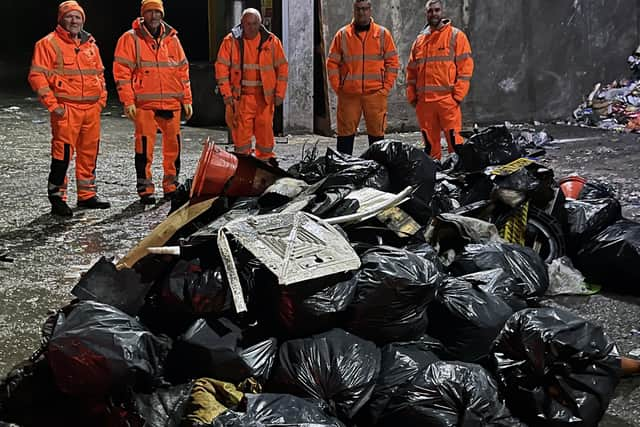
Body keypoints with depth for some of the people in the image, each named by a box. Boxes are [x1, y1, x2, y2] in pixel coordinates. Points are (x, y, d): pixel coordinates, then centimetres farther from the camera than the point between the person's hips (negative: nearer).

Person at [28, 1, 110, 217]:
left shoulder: (90, 45, 16)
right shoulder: (48, 44, -3)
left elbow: (100, 73, 25)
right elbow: (37, 76, -7)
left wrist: (101, 100, 14)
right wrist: (52, 104, -13)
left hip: (92, 109, 6)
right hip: (66, 109, -6)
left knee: (89, 152, 11)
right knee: (63, 153, -8)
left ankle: (87, 195, 23)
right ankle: (57, 198, 2)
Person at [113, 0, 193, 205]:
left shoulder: (172, 38, 13)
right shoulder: (130, 39, 1)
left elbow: (183, 70, 16)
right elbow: (121, 71, -2)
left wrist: (187, 100, 12)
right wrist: (128, 101, -10)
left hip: (171, 103, 4)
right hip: (144, 103, -4)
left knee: (173, 145, 7)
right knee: (145, 147, -4)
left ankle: (171, 186, 20)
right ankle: (145, 189, 5)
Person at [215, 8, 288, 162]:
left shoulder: (272, 41, 3)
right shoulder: (231, 41, 0)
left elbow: (282, 67, 8)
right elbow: (221, 67, 1)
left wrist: (280, 93, 2)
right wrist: (226, 93, -6)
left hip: (265, 96, 1)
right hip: (241, 96, -1)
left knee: (265, 130, 5)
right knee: (241, 132, -1)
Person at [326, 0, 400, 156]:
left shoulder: (383, 34, 7)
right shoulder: (342, 35, 8)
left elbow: (393, 62, 7)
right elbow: (332, 63, 8)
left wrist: (386, 87, -2)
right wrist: (337, 87, -1)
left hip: (375, 93, 0)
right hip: (348, 94, 0)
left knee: (377, 132, 2)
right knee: (345, 132, 2)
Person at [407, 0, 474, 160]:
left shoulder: (456, 36, 4)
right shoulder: (420, 40, 17)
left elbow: (466, 66, -2)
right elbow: (411, 70, 20)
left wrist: (458, 94, -10)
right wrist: (411, 95, 10)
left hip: (447, 99, -4)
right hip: (423, 100, 5)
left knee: (453, 138, -10)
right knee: (429, 141, 9)